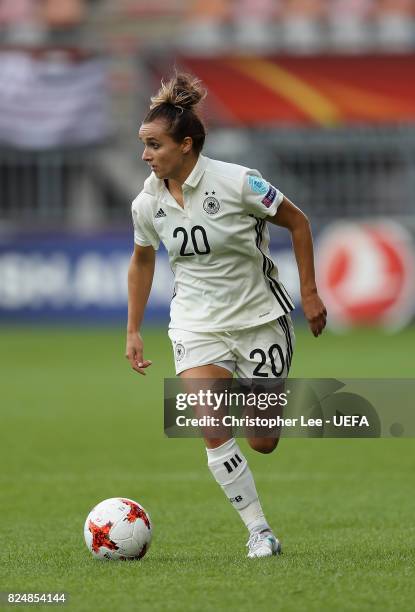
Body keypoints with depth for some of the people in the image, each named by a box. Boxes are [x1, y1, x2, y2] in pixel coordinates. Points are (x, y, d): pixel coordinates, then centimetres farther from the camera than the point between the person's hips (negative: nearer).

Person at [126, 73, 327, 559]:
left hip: (260, 318, -2)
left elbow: (297, 223, -5)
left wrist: (309, 293, -4)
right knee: (212, 428, -19)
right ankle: (258, 531, -7)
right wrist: (132, 331, 14)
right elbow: (142, 262, 13)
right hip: (197, 326, 2)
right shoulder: (147, 204, -6)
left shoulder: (237, 182, -19)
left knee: (263, 444, 2)